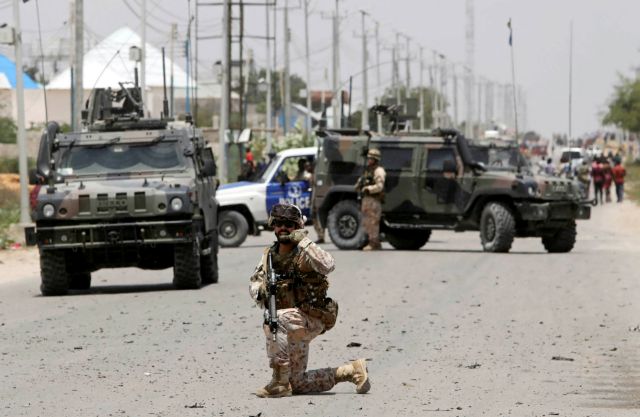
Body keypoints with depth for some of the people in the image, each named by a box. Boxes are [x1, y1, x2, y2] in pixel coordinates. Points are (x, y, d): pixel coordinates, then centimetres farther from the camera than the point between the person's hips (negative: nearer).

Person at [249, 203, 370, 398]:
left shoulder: (305, 254, -14)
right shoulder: (269, 255, 6)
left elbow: (328, 265, -33)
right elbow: (254, 281, 16)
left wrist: (303, 242, -32)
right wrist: (259, 291, -7)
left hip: (311, 319, -8)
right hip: (291, 326, 8)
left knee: (277, 319, -38)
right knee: (298, 385, 11)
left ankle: (279, 382, -29)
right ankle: (351, 371, 28)